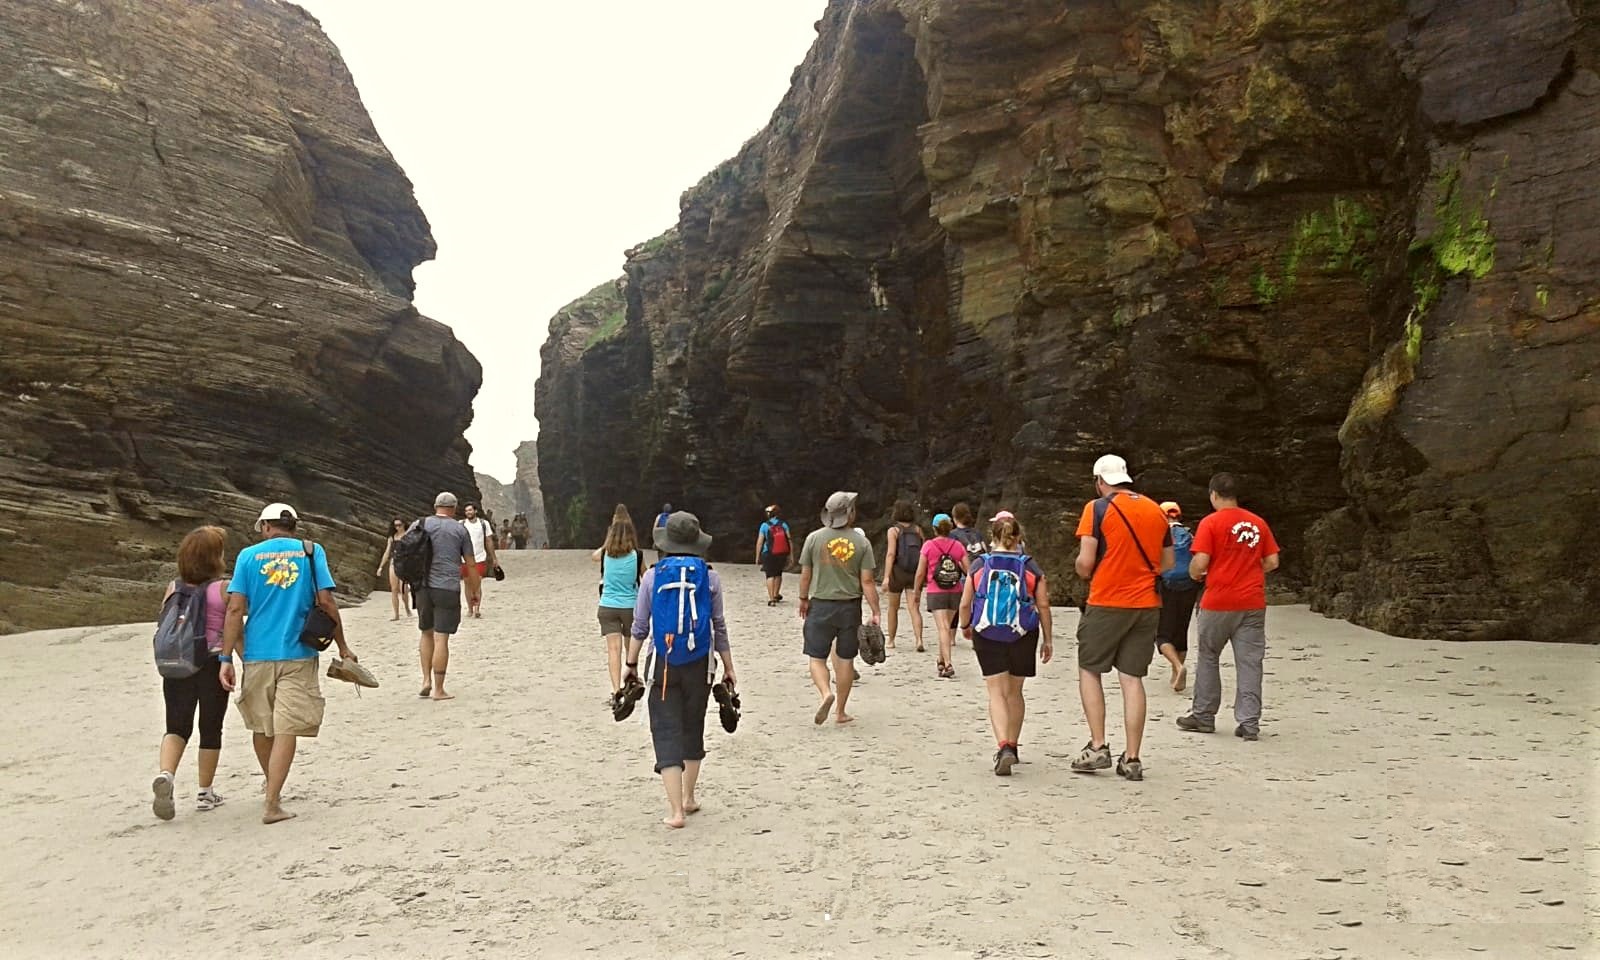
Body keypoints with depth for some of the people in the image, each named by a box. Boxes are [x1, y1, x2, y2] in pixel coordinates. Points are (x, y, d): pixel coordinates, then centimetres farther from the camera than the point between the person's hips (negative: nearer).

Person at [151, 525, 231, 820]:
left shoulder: (173, 588, 5)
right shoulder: (223, 588, -7)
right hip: (213, 665, -3)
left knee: (177, 727, 8)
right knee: (211, 729, 10)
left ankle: (165, 776, -19)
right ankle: (205, 793, 18)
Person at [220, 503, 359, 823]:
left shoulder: (249, 555, 3)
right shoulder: (311, 551, 2)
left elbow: (236, 608, -4)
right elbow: (326, 601, -5)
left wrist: (227, 658, -2)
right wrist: (342, 646, 4)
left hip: (257, 654, 2)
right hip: (297, 653, -2)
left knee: (262, 726, 19)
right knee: (286, 729, 0)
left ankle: (271, 785, 39)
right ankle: (271, 803, -7)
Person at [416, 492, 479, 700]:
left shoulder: (420, 525, 8)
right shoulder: (460, 530, 4)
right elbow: (471, 565, 5)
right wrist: (476, 590, 15)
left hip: (423, 587, 3)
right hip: (447, 588, -3)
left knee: (426, 633, 20)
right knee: (441, 638, -3)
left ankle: (426, 680, 13)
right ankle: (438, 689, 1)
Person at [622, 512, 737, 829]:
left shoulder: (653, 576, -3)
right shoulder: (709, 577, -1)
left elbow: (640, 626, 1)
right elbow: (719, 626, 3)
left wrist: (631, 664, 11)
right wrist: (728, 666, 12)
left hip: (664, 664, -1)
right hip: (699, 663, 2)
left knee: (667, 733, 2)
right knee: (693, 729, 18)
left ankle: (675, 810, -6)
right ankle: (688, 798, 31)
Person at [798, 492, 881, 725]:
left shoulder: (814, 538, -5)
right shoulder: (861, 542, -6)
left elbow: (805, 575, 1)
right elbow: (867, 581, -7)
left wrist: (803, 600, 17)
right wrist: (875, 612, -2)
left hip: (821, 605, 0)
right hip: (850, 607, 1)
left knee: (817, 657, 7)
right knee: (846, 659, 11)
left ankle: (826, 693, -19)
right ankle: (840, 711, 18)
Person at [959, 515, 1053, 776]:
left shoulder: (979, 565, -1)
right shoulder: (1031, 567, 0)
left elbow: (965, 603, 1)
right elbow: (1043, 606, 0)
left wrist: (965, 626, 19)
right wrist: (1047, 639, 10)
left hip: (986, 635, -1)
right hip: (1022, 636, 1)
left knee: (996, 692, 0)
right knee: (1015, 691, 18)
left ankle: (1003, 747, -18)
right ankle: (1012, 746, 29)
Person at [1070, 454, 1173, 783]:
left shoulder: (1098, 508, -7)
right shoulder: (1156, 511, 9)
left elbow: (1085, 562, -13)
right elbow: (1167, 563, 14)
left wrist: (1083, 572, 8)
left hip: (1106, 603, -4)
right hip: (1147, 605, 5)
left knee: (1089, 670, 10)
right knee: (1133, 678, 6)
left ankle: (1098, 747, 4)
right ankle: (1132, 759, 6)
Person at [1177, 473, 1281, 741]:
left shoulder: (1211, 522, -7)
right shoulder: (1258, 523, 7)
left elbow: (1200, 562, -14)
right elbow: (1272, 562, 7)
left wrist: (1195, 574, 7)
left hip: (1218, 602, -3)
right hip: (1253, 603, 3)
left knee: (1208, 658, 11)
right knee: (1249, 663, 4)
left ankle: (1203, 717, 19)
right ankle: (1249, 723, 2)